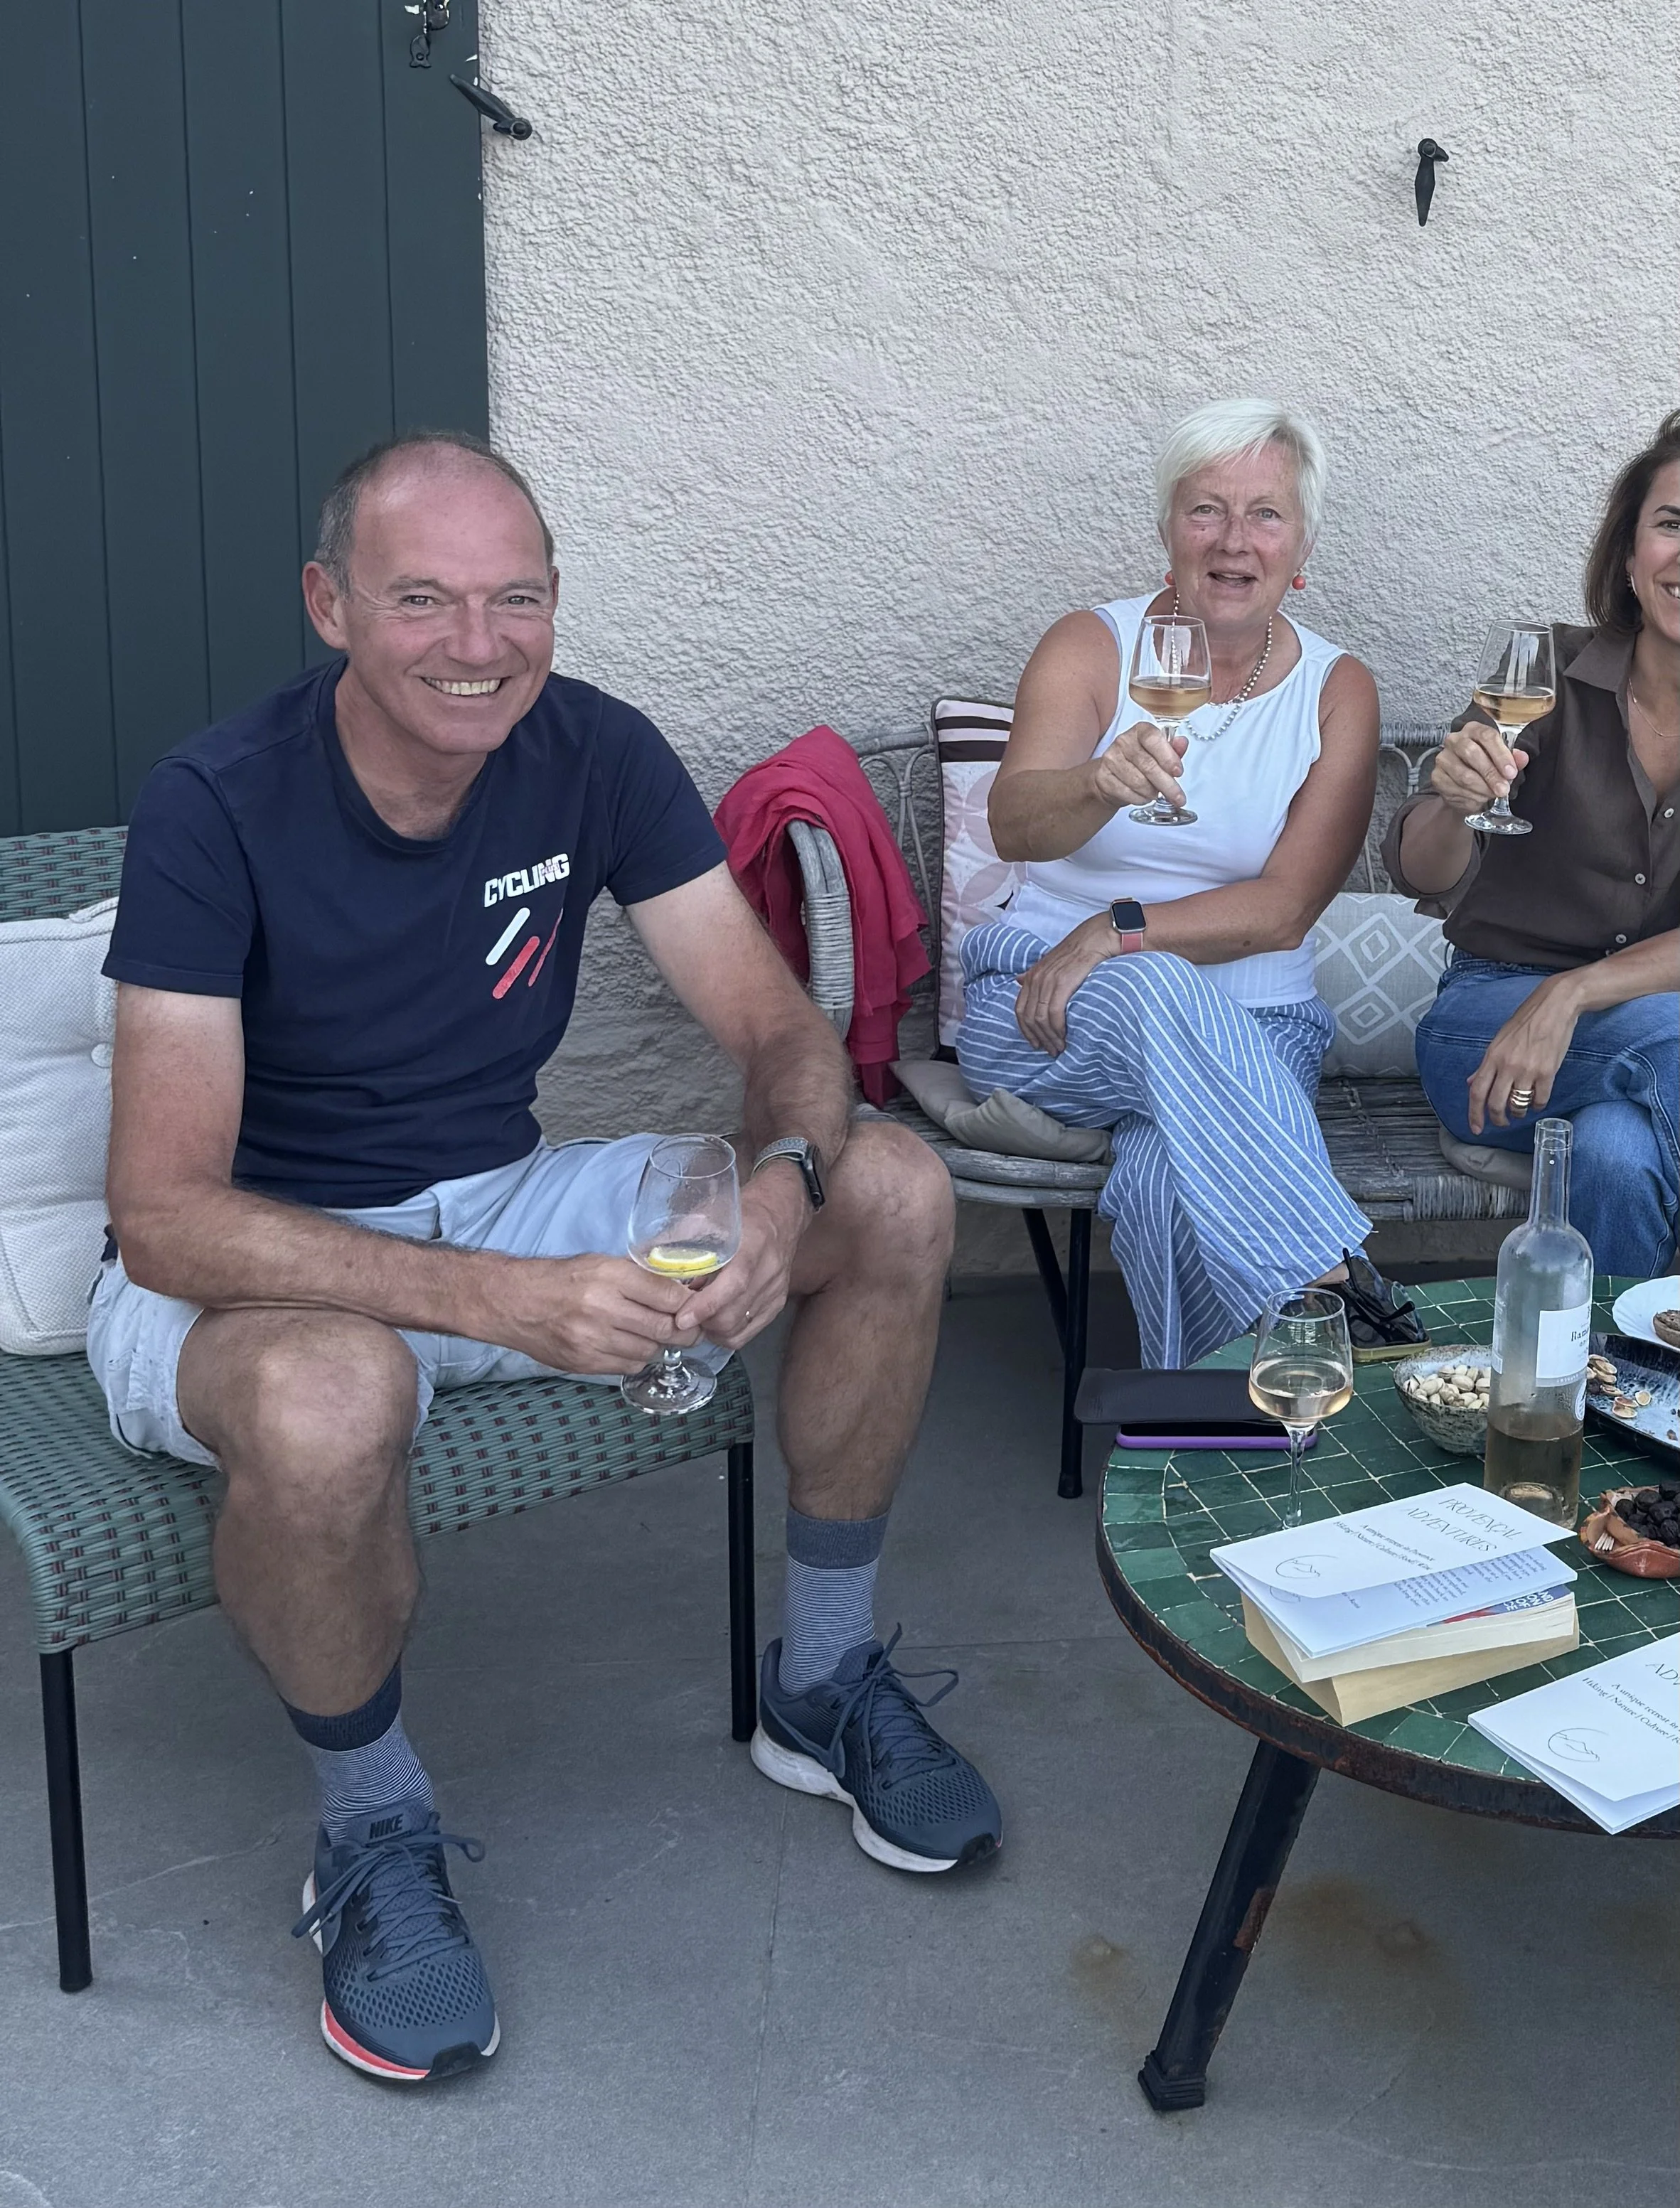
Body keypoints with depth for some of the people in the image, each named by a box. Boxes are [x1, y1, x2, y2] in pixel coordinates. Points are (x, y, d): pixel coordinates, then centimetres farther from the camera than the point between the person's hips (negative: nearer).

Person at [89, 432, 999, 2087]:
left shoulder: (595, 755, -9)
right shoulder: (219, 804, -22)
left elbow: (779, 1033, -7)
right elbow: (164, 1213, -28)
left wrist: (785, 1180, -32)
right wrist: (499, 1301, -40)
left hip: (502, 1198, 5)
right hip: (249, 1263, -5)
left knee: (895, 1192, -11)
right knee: (330, 1396, -41)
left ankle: (821, 1686, 7)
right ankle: (374, 1835, -9)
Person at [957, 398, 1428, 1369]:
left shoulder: (1338, 689, 5)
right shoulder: (1092, 645, 2)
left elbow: (1283, 909, -5)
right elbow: (1015, 825, -17)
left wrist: (1118, 933, -18)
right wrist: (1102, 785, -40)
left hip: (1248, 1021, 1)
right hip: (1045, 1011, -1)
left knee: (1174, 1175, -35)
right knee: (1156, 993, -38)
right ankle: (1344, 1287, -43)